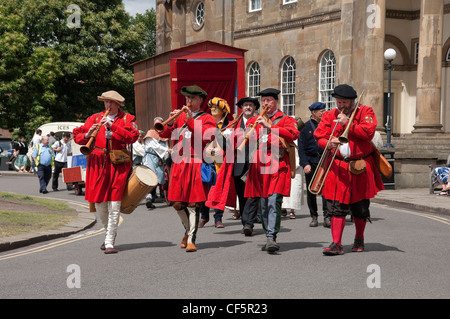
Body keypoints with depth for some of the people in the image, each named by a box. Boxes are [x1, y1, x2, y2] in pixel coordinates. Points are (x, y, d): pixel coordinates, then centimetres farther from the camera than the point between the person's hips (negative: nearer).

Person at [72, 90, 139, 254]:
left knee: (114, 204, -10)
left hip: (118, 165, -3)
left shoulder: (127, 119, 7)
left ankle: (109, 242, -5)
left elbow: (132, 137, -11)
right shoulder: (95, 118, 14)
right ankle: (110, 232, 31)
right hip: (98, 164, 3)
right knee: (99, 203, 4)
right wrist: (87, 135, -12)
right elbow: (77, 136, 9)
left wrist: (112, 125, -16)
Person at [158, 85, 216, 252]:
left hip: (196, 164, -4)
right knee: (177, 202, 3)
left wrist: (191, 120, -17)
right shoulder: (180, 116, 16)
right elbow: (163, 135, 8)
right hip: (178, 163, 4)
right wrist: (171, 122, -9)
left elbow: (206, 137, -14)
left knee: (193, 204, -6)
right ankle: (188, 229, 28)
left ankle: (191, 240, 1)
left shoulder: (207, 119, 5)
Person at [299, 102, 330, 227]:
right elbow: (301, 148, -1)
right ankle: (314, 217, 14)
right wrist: (305, 164, -11)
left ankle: (327, 216, -8)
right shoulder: (305, 127, 3)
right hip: (310, 162, -1)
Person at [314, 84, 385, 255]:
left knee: (360, 207, 10)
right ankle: (336, 244, -7)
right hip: (337, 167, 1)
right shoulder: (329, 116, 7)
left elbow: (368, 133, -14)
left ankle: (359, 239, 31)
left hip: (360, 167, 0)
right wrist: (328, 144, -23)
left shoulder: (366, 112, 2)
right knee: (337, 206, -8)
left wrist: (347, 123, -17)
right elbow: (319, 136, -2)